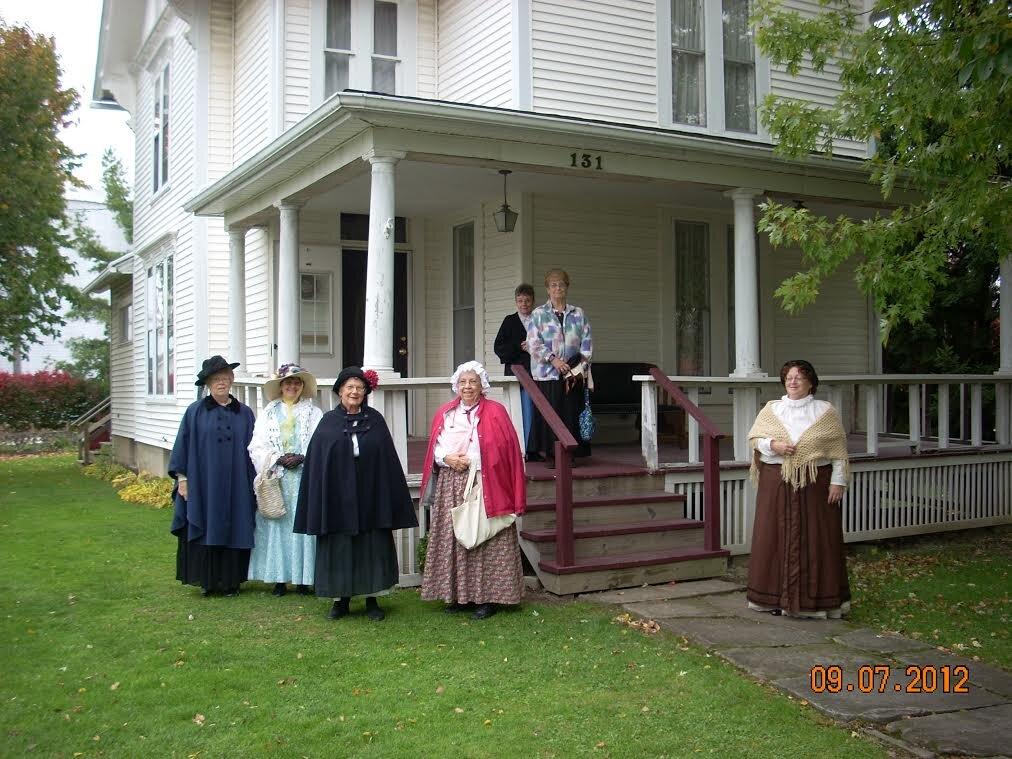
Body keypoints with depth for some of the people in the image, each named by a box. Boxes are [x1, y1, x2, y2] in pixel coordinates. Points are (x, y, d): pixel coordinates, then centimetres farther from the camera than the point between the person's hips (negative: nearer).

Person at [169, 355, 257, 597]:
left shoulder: (244, 413, 6)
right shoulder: (196, 412, 1)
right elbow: (183, 446, 1)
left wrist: (253, 484, 5)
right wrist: (182, 477, -4)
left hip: (236, 487, 2)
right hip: (203, 484, -1)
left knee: (234, 530, 5)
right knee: (206, 530, 3)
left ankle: (230, 581, 15)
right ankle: (207, 581, 14)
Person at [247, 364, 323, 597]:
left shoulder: (314, 413, 8)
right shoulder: (268, 413, 11)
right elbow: (258, 446, 4)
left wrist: (302, 458, -15)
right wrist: (278, 459, -11)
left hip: (304, 479, -1)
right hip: (276, 479, 1)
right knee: (276, 524, 0)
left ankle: (303, 578, 4)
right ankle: (279, 578, 6)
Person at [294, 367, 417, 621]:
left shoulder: (375, 420, 4)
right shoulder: (328, 421, 3)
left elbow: (388, 460, 3)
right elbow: (315, 461, 1)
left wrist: (390, 501, -2)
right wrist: (318, 501, -5)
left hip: (370, 497, 0)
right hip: (338, 497, 0)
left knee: (372, 548, 4)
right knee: (339, 549, 5)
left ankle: (372, 599, 14)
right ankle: (341, 599, 16)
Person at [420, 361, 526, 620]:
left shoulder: (495, 412, -1)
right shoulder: (445, 413, 12)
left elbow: (503, 452, -6)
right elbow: (435, 448, 12)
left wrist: (469, 461, -13)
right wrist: (448, 458, -9)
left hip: (484, 487, -4)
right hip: (450, 487, 4)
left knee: (484, 539, -4)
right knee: (452, 539, 5)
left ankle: (487, 597, 3)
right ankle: (458, 594, 15)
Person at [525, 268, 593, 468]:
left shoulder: (578, 314, 12)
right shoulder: (538, 314, 6)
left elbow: (587, 342, 8)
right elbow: (533, 343, -2)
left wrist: (580, 366, -5)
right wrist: (553, 359, -14)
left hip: (574, 374, 2)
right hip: (547, 374, -2)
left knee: (571, 413, 1)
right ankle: (551, 455, 4)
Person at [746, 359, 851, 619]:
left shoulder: (826, 412, 3)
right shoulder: (771, 409, 9)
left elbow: (839, 450, 1)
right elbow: (755, 438, 8)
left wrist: (838, 481, -6)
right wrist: (773, 445, -11)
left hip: (815, 485, -1)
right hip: (777, 483, 2)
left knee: (816, 539, 1)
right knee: (775, 538, 3)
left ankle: (815, 600, 9)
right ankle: (775, 597, 12)